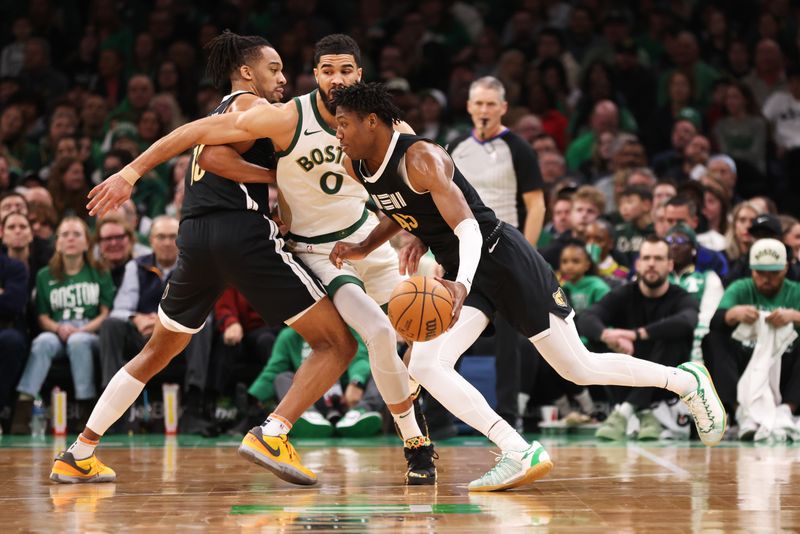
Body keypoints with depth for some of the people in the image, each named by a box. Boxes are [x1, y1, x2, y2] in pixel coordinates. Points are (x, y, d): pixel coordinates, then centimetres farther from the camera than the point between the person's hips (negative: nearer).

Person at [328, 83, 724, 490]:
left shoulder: (421, 158, -24)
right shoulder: (356, 166, 2)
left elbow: (467, 227, -32)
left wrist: (461, 285, -50)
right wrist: (363, 249, 6)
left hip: (499, 255, -8)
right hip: (460, 273, 8)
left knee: (580, 368, 0)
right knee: (424, 366, -14)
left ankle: (687, 380, 18)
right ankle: (521, 455, -16)